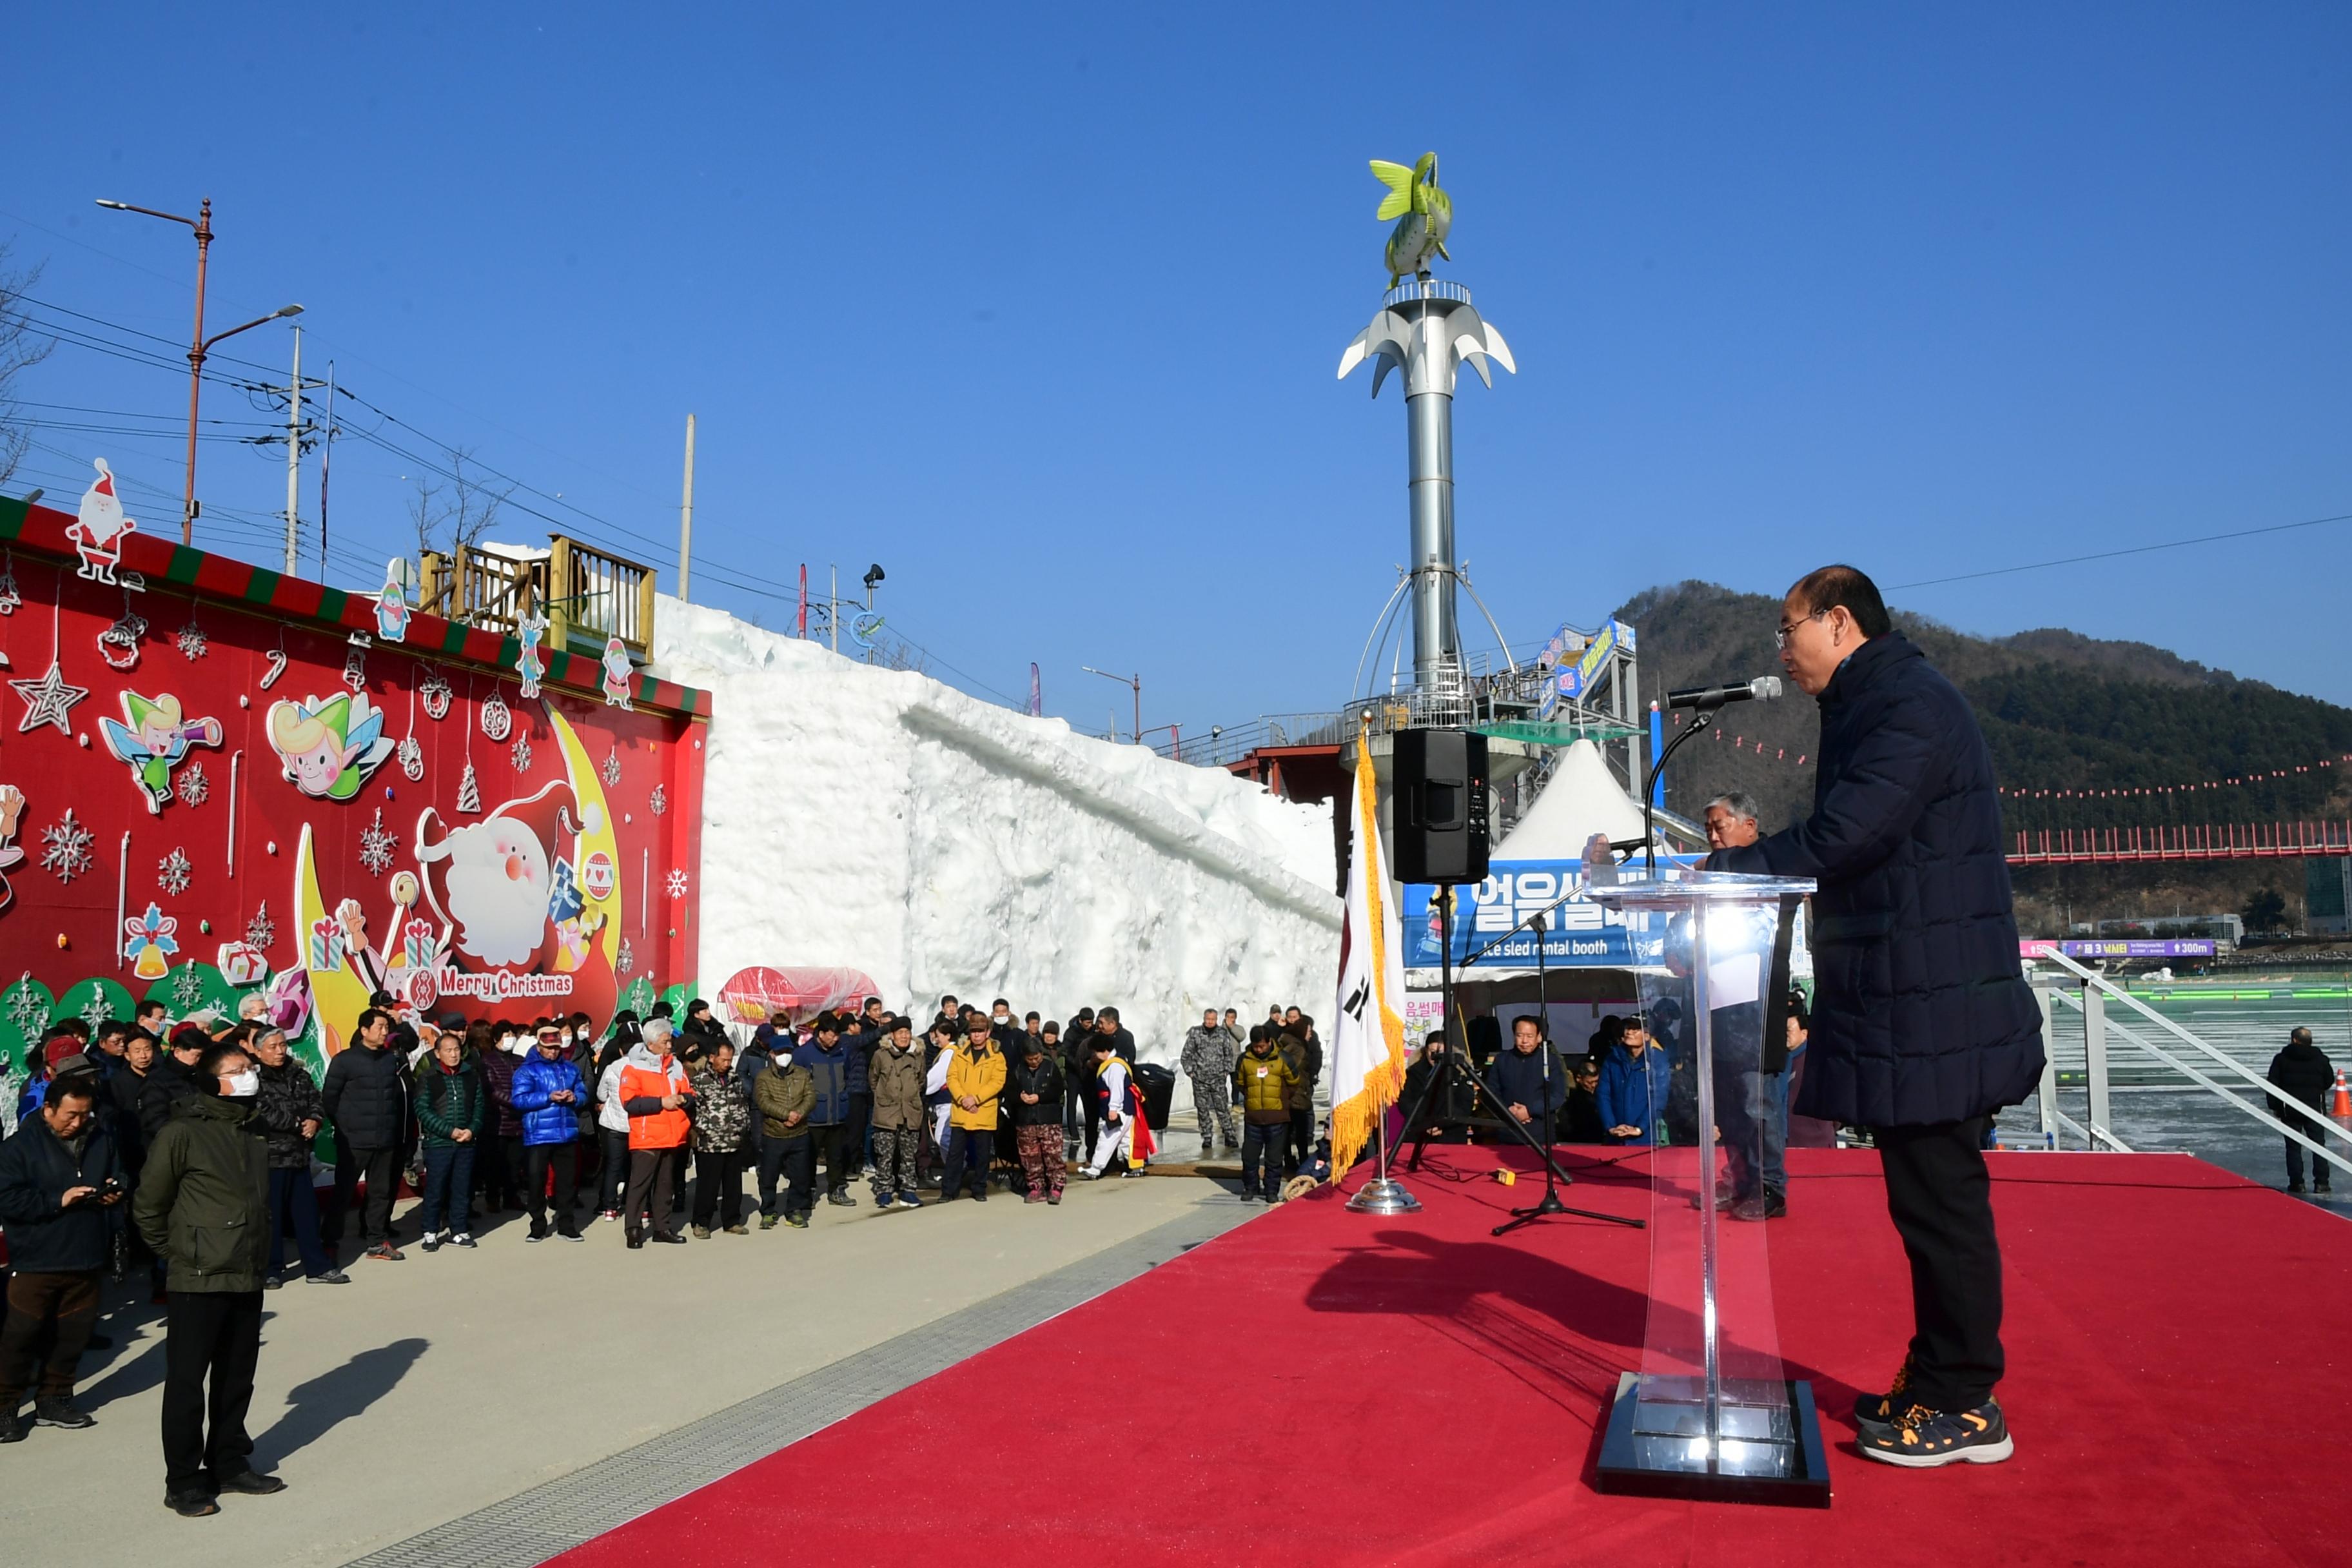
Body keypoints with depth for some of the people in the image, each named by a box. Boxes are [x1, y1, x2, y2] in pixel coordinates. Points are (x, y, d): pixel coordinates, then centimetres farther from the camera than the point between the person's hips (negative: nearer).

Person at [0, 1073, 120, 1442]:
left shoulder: (100, 1141, 7)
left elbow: (119, 1179, 19)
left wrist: (115, 1192, -4)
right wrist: (58, 1200, -20)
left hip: (86, 1259, 5)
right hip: (35, 1261, -4)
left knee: (73, 1334, 11)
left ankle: (54, 1399, 26)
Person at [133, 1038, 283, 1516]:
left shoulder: (255, 1131, 9)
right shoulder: (182, 1133, -12)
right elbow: (148, 1207, -7)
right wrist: (177, 1253, -3)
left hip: (248, 1280, 7)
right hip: (197, 1282, -6)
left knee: (237, 1379, 15)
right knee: (187, 1383, 3)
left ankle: (230, 1464, 29)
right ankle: (183, 1482, 14)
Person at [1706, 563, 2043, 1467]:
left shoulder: (1909, 707, -15)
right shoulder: (1874, 709, 18)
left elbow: (1842, 840, -25)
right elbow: (1845, 846, 19)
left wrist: (1720, 870, -18)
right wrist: (1756, 849, 7)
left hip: (1932, 1018, -10)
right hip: (1907, 1011, 10)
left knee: (1941, 1205, -1)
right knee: (1931, 1203, 16)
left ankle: (1963, 1408, 10)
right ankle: (1939, 1382, 27)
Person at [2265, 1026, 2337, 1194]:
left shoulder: (2281, 1059, -5)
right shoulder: (2320, 1059, 1)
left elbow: (2272, 1085, -5)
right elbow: (2329, 1082, 14)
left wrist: (2274, 1107, 3)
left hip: (2290, 1110, -1)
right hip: (2315, 1109, 2)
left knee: (2293, 1147, 4)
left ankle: (2297, 1182, 1)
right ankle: (2321, 1182, 5)